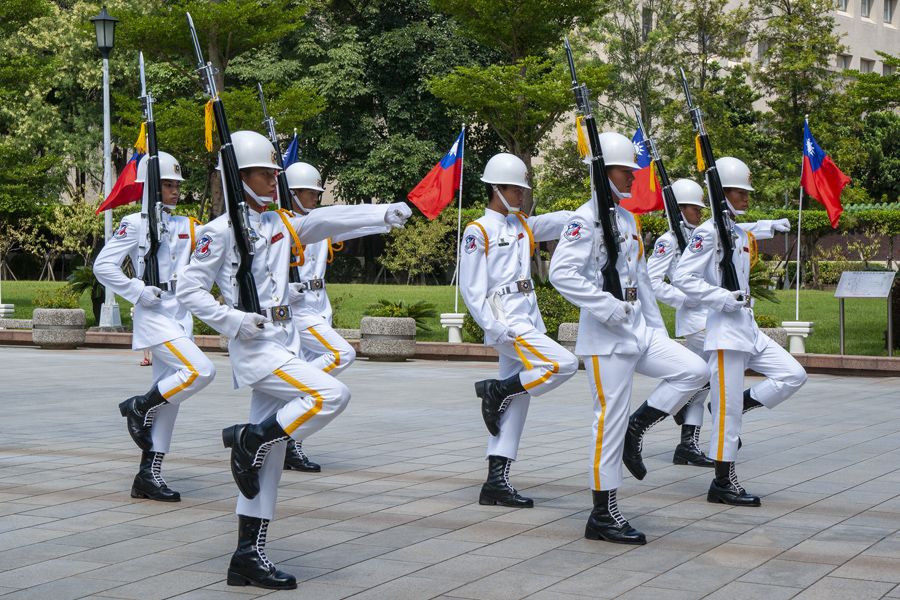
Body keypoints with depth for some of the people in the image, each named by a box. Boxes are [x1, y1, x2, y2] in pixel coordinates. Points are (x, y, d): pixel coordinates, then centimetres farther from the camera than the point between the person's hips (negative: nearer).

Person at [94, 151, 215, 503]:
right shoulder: (136, 224, -6)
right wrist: (138, 292, -15)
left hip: (180, 316, 7)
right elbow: (103, 266, -10)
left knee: (169, 397, 6)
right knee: (201, 371, -21)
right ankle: (139, 407, 0)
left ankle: (149, 475, 12)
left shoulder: (186, 226, 15)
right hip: (154, 316, -7)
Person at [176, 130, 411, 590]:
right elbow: (189, 288, -7)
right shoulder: (222, 231, -6)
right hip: (255, 348, -7)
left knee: (268, 461, 7)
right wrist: (233, 321, -18)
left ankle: (248, 559, 12)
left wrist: (383, 213, -9)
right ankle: (248, 438, -5)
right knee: (332, 395, -22)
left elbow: (327, 220, 4)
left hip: (283, 346, 7)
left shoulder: (281, 225, 15)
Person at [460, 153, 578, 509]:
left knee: (516, 402, 5)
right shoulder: (478, 231, -5)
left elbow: (565, 221, 13)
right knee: (564, 364, -19)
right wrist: (496, 330, -19)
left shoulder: (522, 226, 17)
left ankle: (496, 483, 8)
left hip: (528, 322, 8)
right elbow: (471, 290, -10)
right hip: (507, 324, -8)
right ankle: (494, 391, -3)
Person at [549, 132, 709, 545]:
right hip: (606, 337, -8)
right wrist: (609, 308, -23)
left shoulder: (627, 220, 16)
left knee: (694, 370, -4)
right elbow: (561, 272, -23)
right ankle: (603, 515, 5)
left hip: (638, 331, 8)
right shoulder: (586, 219, -12)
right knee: (610, 419, -4)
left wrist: (657, 327, 18)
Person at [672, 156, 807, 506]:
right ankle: (723, 483, 3)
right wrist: (727, 299, -20)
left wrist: (746, 299, 13)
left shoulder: (742, 236, 16)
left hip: (748, 327, 9)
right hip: (724, 329, -9)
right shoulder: (708, 233, -11)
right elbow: (683, 277, -19)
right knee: (728, 408, -5)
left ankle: (739, 403, 13)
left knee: (794, 376, 0)